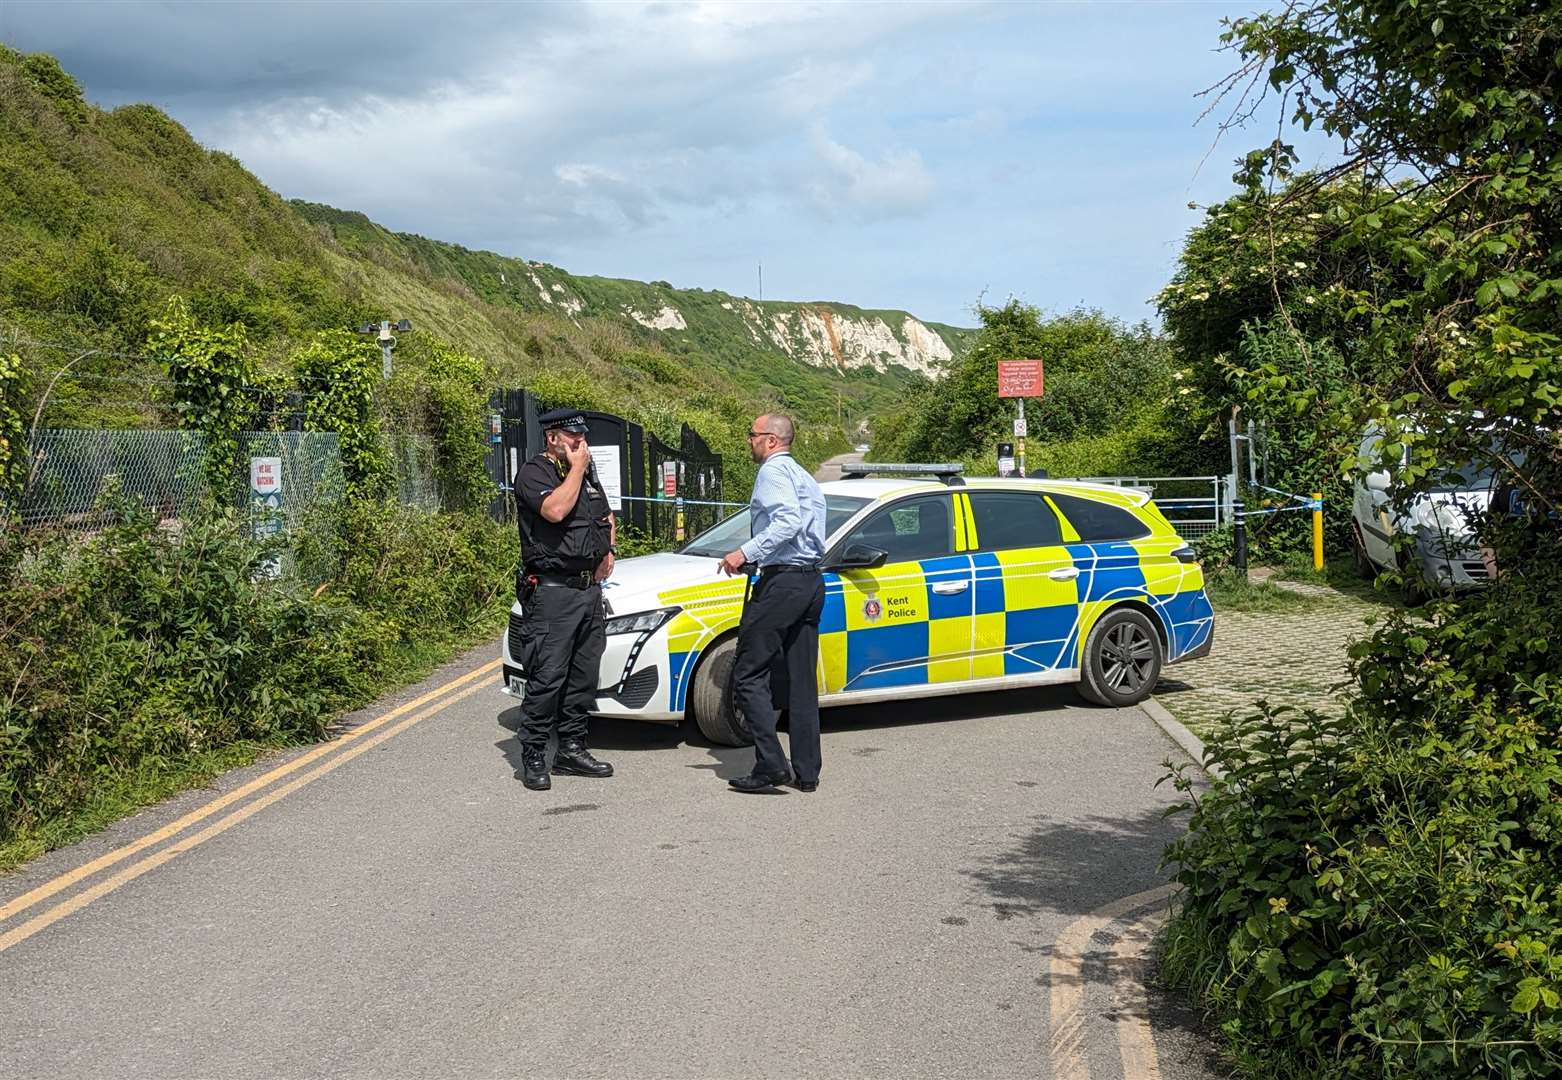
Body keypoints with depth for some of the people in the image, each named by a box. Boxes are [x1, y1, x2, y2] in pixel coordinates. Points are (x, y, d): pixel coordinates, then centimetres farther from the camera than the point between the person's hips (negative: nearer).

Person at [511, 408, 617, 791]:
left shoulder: (587, 475, 19)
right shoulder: (533, 473, -6)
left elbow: (608, 519, 34)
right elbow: (556, 510, -25)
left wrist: (609, 551, 15)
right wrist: (577, 468, -13)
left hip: (589, 589, 8)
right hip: (552, 591, -8)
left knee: (583, 675, 10)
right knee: (547, 678, -10)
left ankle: (572, 749, 20)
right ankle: (532, 758, -4)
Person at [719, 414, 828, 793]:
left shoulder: (774, 471, -6)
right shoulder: (804, 477, 23)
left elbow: (788, 521, -22)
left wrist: (747, 553, -23)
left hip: (782, 580, -10)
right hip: (812, 580, 10)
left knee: (749, 675, -6)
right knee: (802, 681, 10)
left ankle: (771, 764, -12)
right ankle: (806, 772, 12)